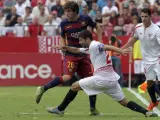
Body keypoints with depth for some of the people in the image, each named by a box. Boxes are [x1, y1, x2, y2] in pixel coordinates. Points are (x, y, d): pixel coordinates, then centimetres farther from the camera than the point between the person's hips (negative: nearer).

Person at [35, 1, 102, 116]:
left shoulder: (85, 19, -4)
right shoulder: (64, 23, -4)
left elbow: (97, 28, 13)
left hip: (83, 54, 2)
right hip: (70, 54, -2)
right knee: (67, 77, -25)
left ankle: (93, 109, 8)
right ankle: (43, 89, -13)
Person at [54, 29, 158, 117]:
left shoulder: (94, 46, -5)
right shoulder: (90, 48, 23)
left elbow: (108, 47, -23)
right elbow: (76, 50, 39)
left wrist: (121, 51, -40)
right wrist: (65, 47, 26)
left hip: (101, 79, -10)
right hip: (112, 79, 10)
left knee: (74, 86, 7)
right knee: (124, 102, 8)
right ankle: (147, 112, -6)